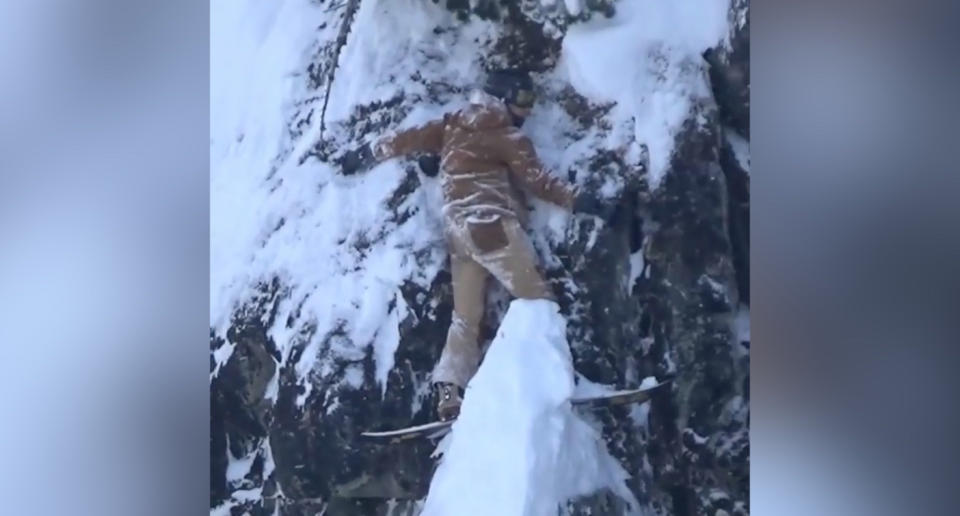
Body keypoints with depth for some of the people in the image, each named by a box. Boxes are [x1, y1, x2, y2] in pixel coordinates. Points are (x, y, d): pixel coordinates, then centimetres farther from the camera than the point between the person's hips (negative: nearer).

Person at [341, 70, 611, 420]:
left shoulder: (453, 126, 18)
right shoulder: (507, 136, -2)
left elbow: (412, 138, 24)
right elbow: (537, 179, -9)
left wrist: (369, 153, 34)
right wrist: (576, 199, -11)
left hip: (458, 231, 8)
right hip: (490, 225, -8)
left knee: (466, 316, 8)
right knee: (536, 299, -10)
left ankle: (449, 390, 0)